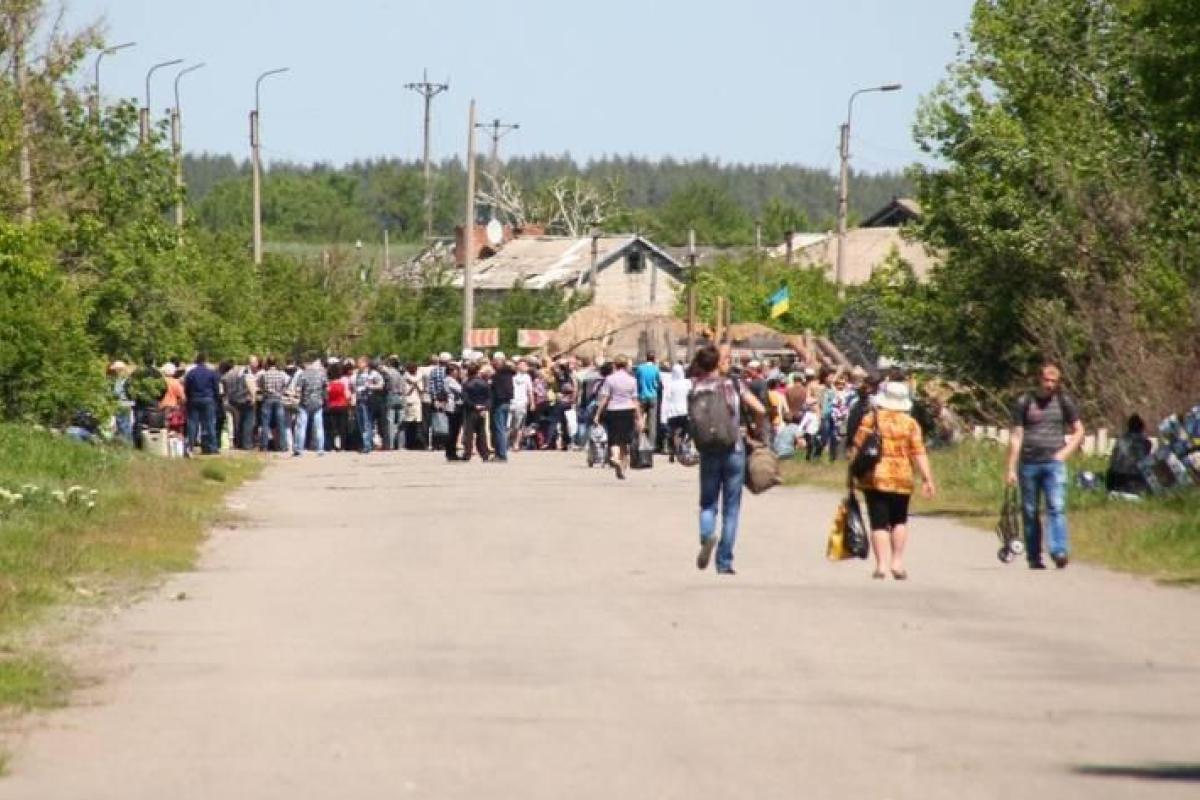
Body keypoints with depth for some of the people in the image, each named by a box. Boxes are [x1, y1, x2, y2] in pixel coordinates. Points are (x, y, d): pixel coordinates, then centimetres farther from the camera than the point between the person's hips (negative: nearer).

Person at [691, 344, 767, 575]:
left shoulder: (697, 387, -3)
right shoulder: (733, 384, -3)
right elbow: (760, 409, -10)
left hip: (708, 452, 1)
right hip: (734, 451, -1)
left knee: (708, 503, 13)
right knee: (731, 508, 8)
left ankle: (707, 535, -20)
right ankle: (724, 562, 6)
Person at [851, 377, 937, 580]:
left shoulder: (871, 419, -3)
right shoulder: (910, 423, -2)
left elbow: (856, 448, -2)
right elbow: (919, 454, -6)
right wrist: (927, 479, -2)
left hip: (875, 478, -1)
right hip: (902, 478, 1)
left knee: (879, 523, 2)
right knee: (899, 521, 17)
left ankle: (881, 563, -6)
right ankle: (897, 561, 10)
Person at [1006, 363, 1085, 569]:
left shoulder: (1064, 401, 8)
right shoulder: (1024, 403, 5)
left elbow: (1078, 431, 15)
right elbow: (1016, 437, 4)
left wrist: (1064, 453, 0)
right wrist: (1011, 469, -1)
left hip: (1054, 464, -1)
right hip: (1029, 464, 1)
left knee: (1057, 507, -16)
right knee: (1030, 512, 4)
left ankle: (1059, 551, -25)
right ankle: (1033, 557, 11)